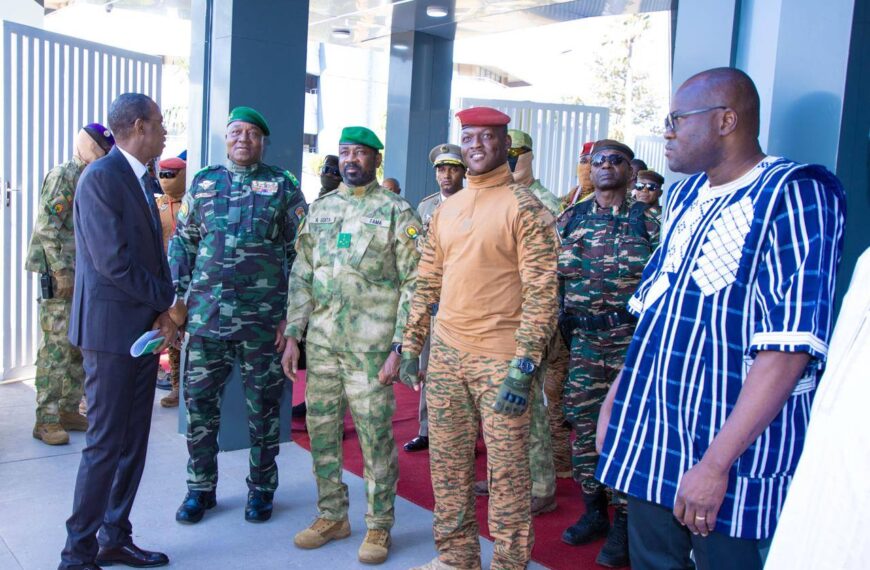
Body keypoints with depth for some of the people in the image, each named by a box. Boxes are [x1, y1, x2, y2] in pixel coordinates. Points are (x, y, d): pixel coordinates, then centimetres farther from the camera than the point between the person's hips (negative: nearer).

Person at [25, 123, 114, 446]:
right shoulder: (62, 176, -8)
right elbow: (47, 228, -16)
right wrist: (61, 272, -19)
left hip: (86, 277, 9)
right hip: (60, 276, -8)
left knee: (81, 347, 12)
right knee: (56, 348, -6)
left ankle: (68, 409, 21)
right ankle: (46, 420, 0)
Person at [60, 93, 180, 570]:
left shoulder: (141, 180, 14)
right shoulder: (100, 177, -13)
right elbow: (113, 261, -20)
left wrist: (164, 312, -1)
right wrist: (167, 305, -10)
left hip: (146, 328, 8)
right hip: (111, 329, -8)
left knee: (133, 442, 13)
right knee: (105, 445, -1)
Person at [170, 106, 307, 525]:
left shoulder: (283, 185, 2)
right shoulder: (203, 182, 10)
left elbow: (301, 252, 0)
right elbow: (181, 243, 13)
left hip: (263, 318, -2)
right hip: (206, 315, 3)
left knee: (263, 406, 8)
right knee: (199, 401, 7)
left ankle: (261, 489, 24)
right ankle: (201, 488, 24)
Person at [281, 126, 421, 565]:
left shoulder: (396, 211, -3)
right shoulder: (320, 209, 11)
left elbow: (414, 283, -7)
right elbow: (302, 274, 12)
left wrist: (399, 346, -13)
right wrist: (293, 335, 6)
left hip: (371, 344, -5)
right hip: (321, 341, 5)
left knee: (375, 436, 2)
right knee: (321, 430, 11)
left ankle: (379, 525, 18)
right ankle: (332, 515, 28)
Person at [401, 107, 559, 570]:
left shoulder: (524, 208, -7)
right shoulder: (445, 210, 12)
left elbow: (541, 294, -12)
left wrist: (524, 366, -18)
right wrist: (411, 346, 10)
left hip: (500, 358, -6)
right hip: (445, 354, 6)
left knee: (507, 470, 3)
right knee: (447, 463, 14)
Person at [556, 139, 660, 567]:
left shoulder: (649, 221, 1)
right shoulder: (570, 219, 9)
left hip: (631, 338, -3)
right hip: (581, 339, 3)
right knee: (583, 425, 9)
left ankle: (623, 523, 14)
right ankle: (593, 511, 26)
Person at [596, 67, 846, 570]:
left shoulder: (794, 196, -12)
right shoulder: (686, 195, 11)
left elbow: (789, 346, -20)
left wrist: (717, 462, -23)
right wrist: (616, 398, 12)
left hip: (732, 441, -6)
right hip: (650, 433, 7)